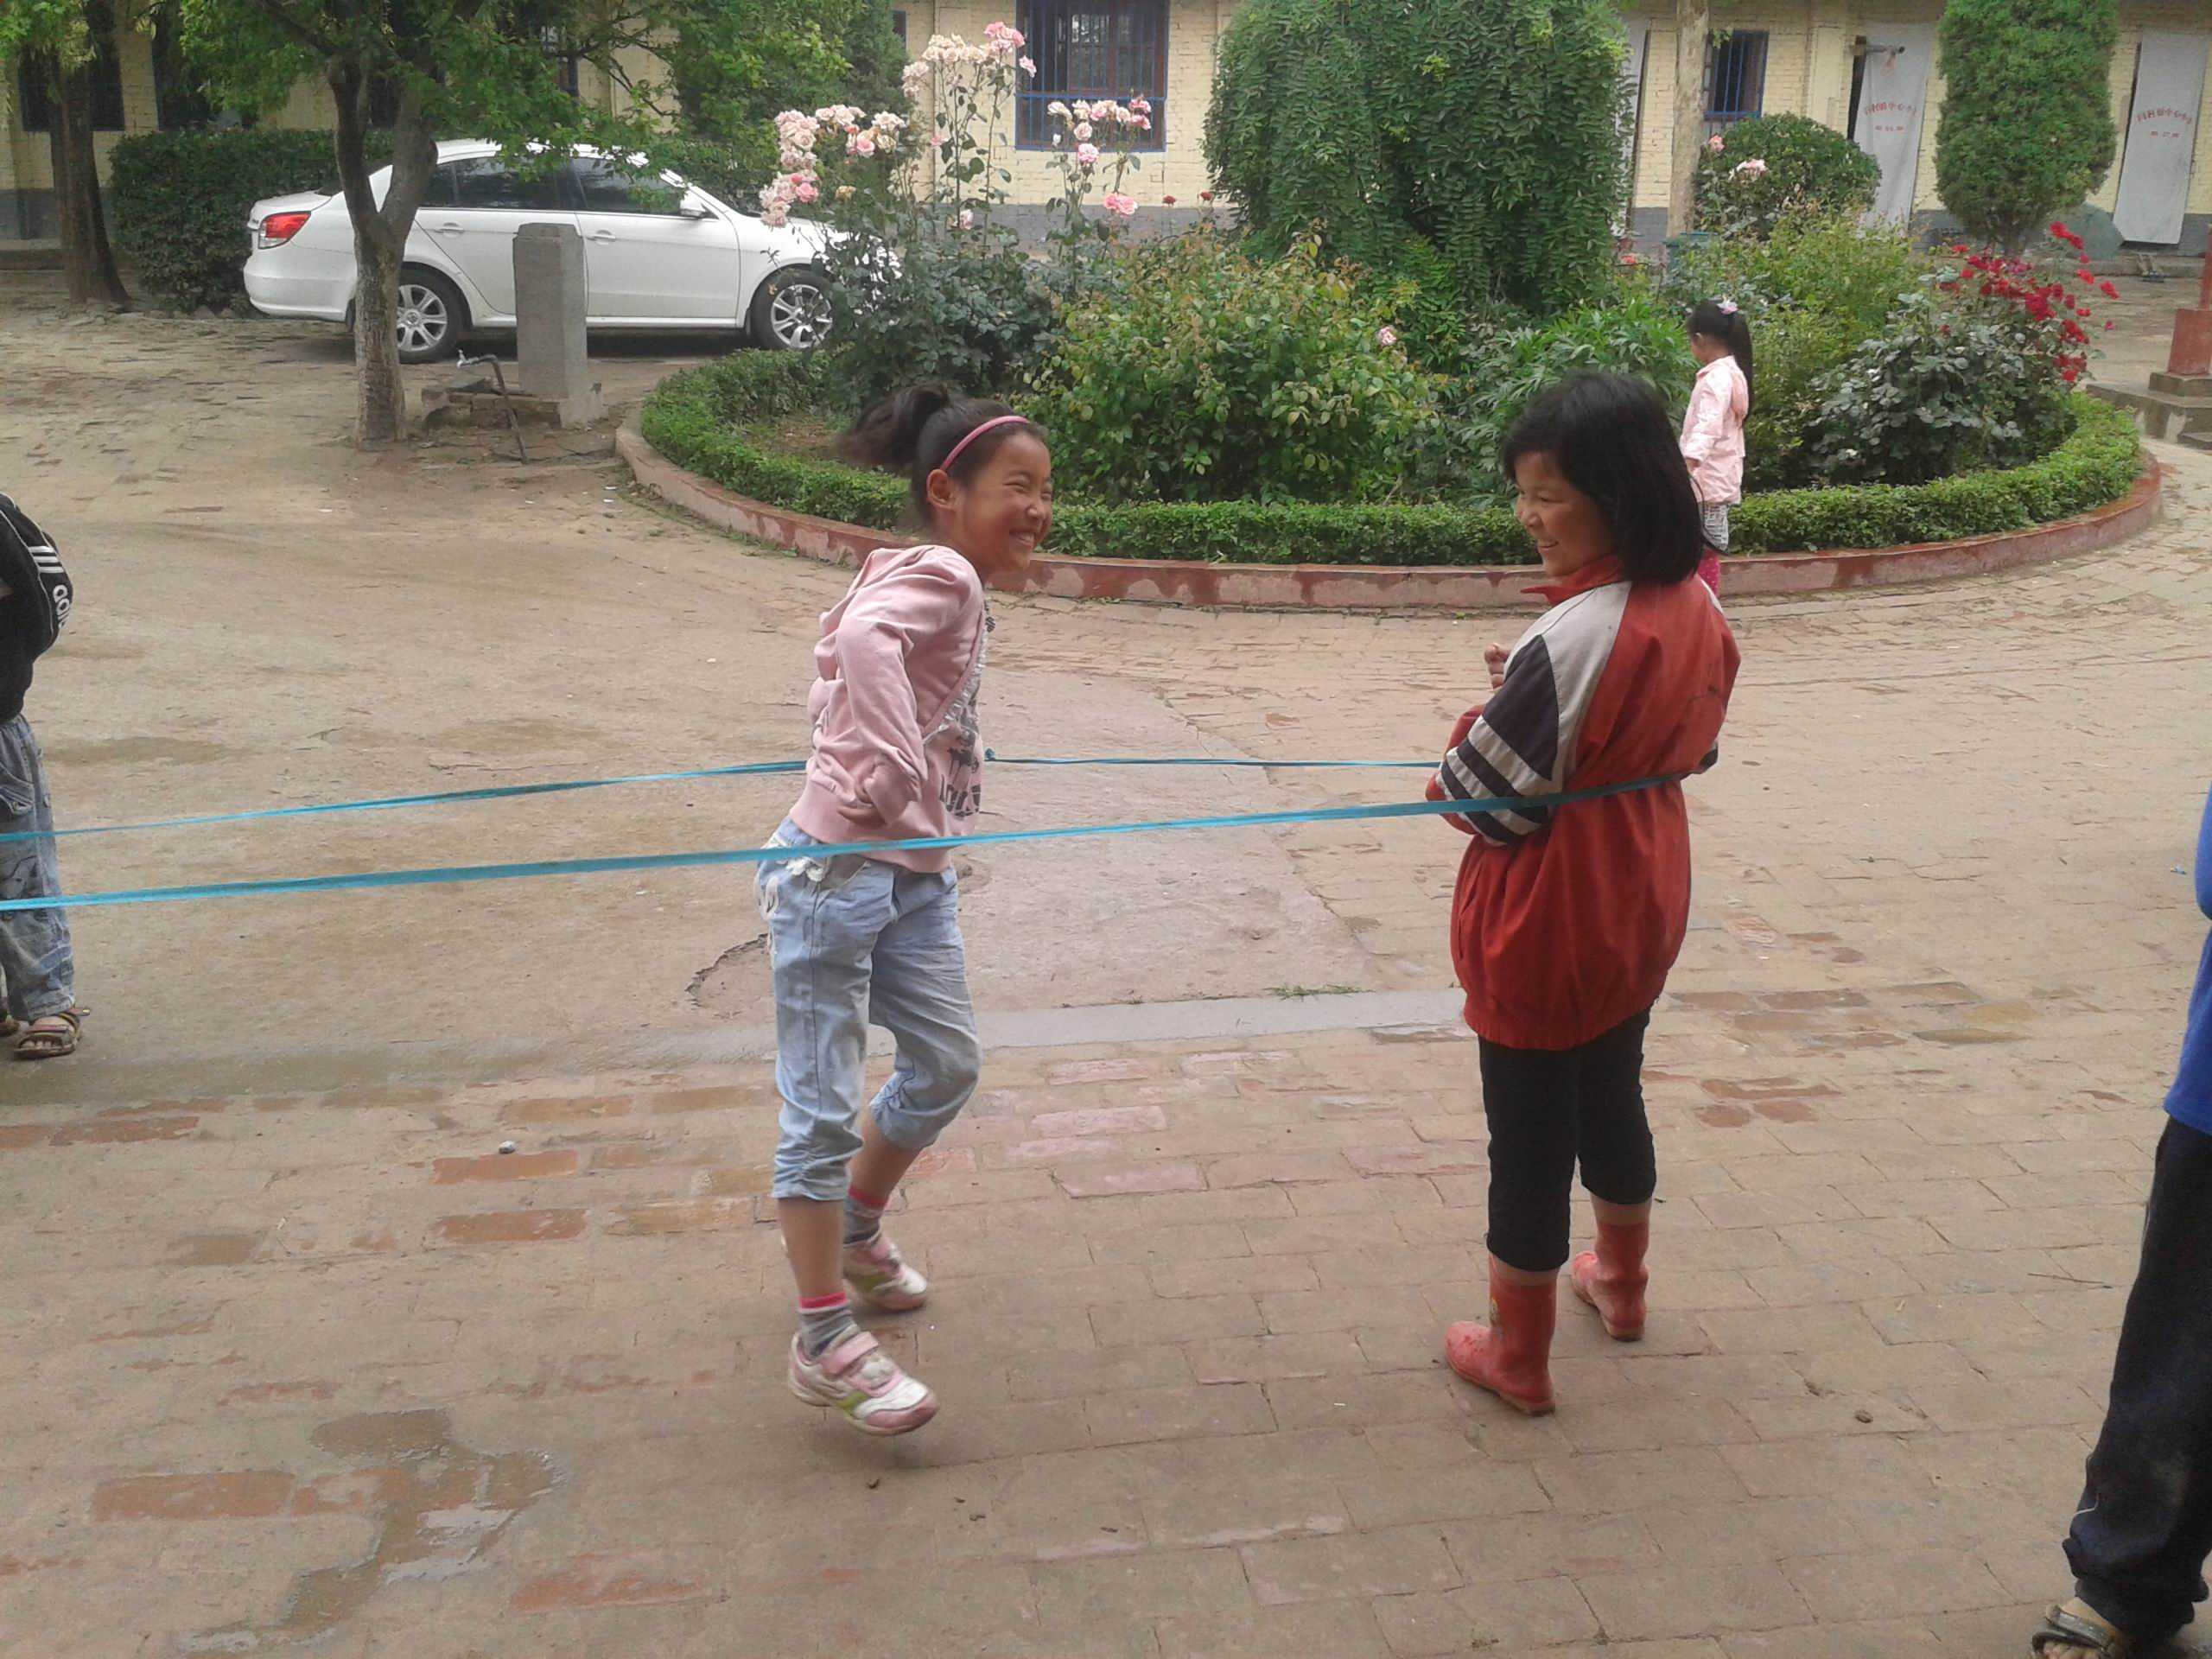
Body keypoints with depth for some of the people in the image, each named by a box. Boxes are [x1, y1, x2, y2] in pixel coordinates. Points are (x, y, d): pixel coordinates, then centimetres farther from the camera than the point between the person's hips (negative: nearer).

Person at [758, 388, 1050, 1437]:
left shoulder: (955, 590, 13)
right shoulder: (939, 574, -15)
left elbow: (842, 672, 24)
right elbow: (863, 639, -37)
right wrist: (896, 779, -38)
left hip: (915, 876, 10)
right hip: (837, 873, -10)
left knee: (946, 1065, 19)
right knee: (822, 1108, -2)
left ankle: (857, 1229, 42)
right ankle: (824, 1347, 5)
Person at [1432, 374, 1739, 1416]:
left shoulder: (1573, 639, -28)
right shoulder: (1697, 611, -4)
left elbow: (1486, 800, -23)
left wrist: (1492, 709, -3)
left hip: (1545, 920, -8)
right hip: (1641, 901, 8)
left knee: (1529, 1136, 8)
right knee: (1612, 1096, 27)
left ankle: (1517, 1357, 24)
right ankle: (1621, 1285, 48)